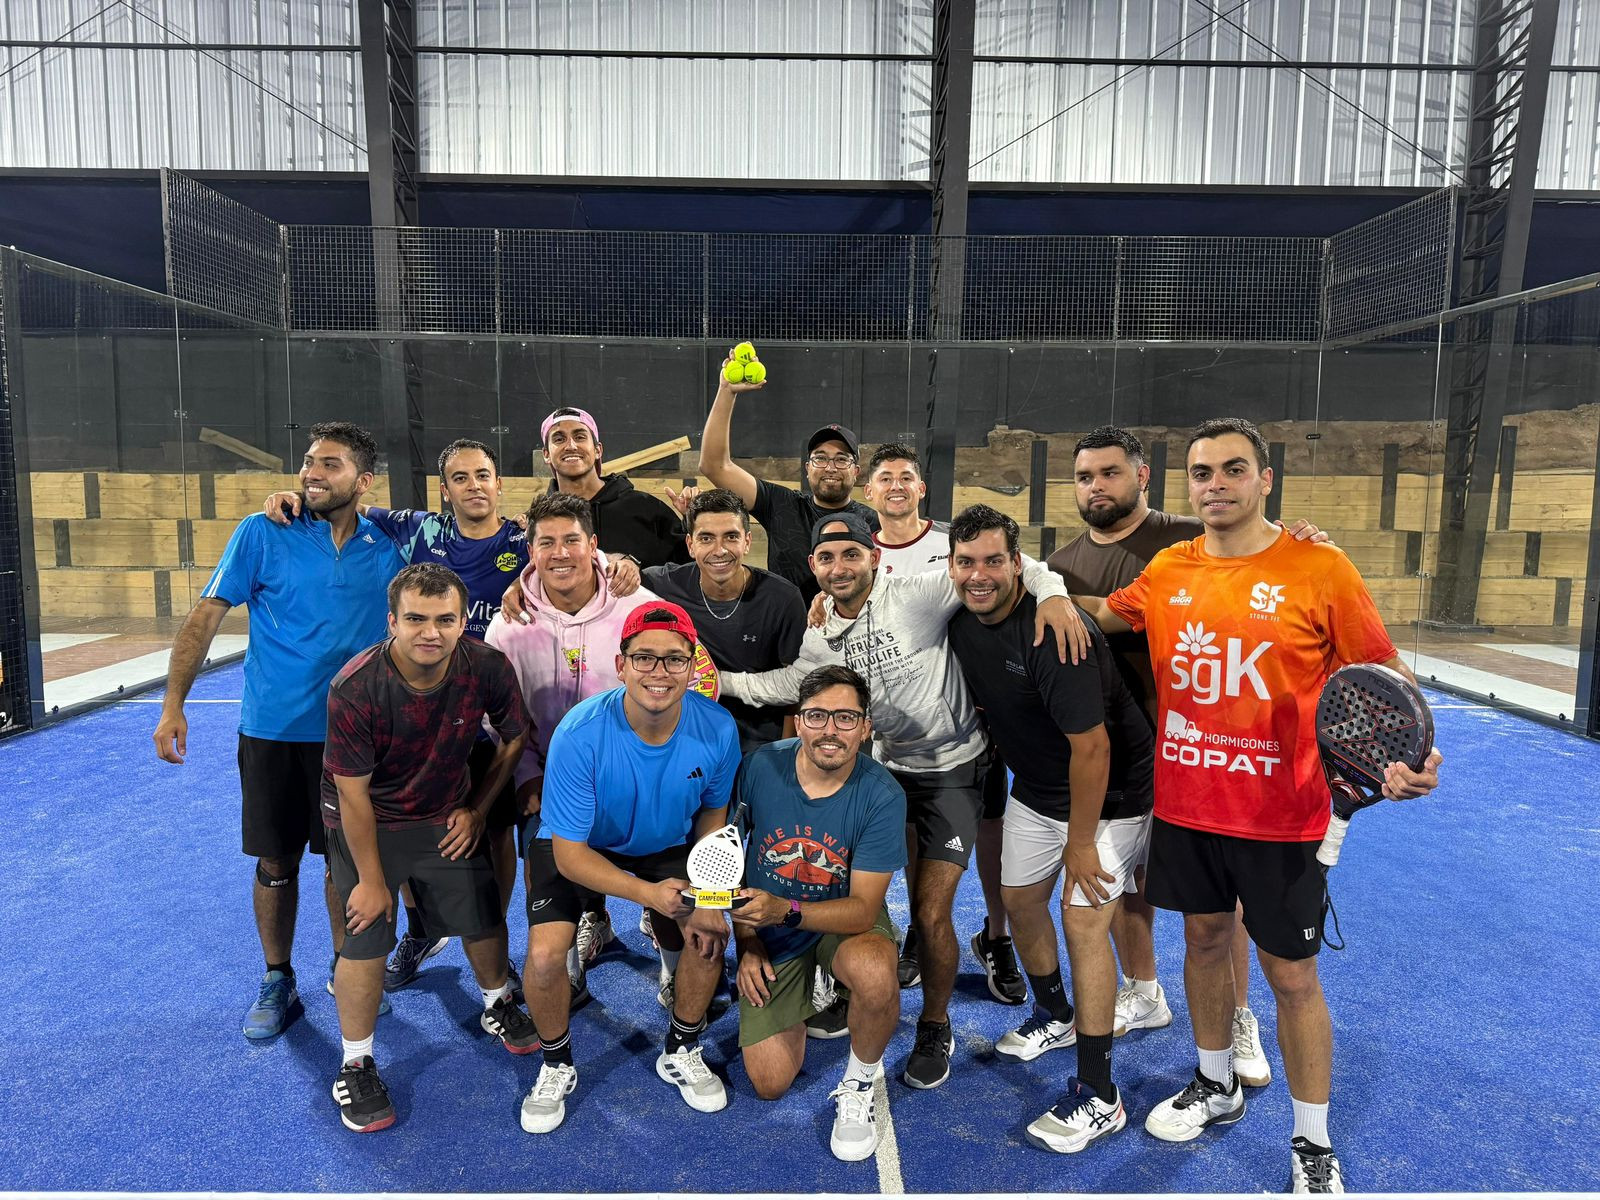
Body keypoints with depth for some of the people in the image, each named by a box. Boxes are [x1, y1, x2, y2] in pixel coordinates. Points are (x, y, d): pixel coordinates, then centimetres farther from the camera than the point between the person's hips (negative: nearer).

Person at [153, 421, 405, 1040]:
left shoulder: (385, 550, -1)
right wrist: (173, 703, -10)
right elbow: (206, 616, -5)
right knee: (276, 862, 10)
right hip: (272, 730, -1)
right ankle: (277, 983, 29)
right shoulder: (263, 534, -6)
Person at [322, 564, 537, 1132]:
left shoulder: (487, 667, -23)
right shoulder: (354, 689, -30)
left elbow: (513, 738, -2)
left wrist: (477, 809, 2)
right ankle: (356, 1066, 18)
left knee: (484, 920, 7)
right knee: (366, 940, -7)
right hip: (366, 821, -3)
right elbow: (354, 796, -20)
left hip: (447, 814, 3)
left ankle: (497, 1006, 38)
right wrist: (372, 879, -13)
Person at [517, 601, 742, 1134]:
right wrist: (651, 894, -39)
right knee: (545, 954, -22)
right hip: (577, 848, -2)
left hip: (667, 846, 3)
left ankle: (682, 1053, 15)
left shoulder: (717, 729, -24)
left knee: (709, 934, -16)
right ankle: (556, 1065, 12)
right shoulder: (580, 733, -33)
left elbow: (712, 812, -3)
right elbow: (570, 853, -26)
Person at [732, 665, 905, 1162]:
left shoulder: (881, 795, -23)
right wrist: (746, 943, -5)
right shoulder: (760, 767, -19)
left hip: (846, 921, -2)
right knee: (770, 1083, -1)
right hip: (771, 935, 2)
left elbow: (863, 910, -22)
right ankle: (805, 997, 30)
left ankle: (860, 1078, -4)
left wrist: (784, 911, -37)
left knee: (874, 973, -36)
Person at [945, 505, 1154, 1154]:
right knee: (1021, 899, 15)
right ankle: (1053, 1016, 42)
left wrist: (1080, 843, -22)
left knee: (1083, 920, -10)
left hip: (1111, 793, -8)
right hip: (1035, 789, 8)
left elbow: (1091, 746, -28)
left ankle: (1098, 1097, 3)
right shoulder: (961, 623, -9)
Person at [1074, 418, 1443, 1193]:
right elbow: (1103, 614, 18)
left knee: (1292, 976, 7)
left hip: (1281, 816, -4)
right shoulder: (1167, 572, 1)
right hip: (1184, 804, 4)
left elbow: (1385, 676, -5)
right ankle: (1216, 1088, 44)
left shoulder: (1320, 570, -10)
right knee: (1203, 940, 19)